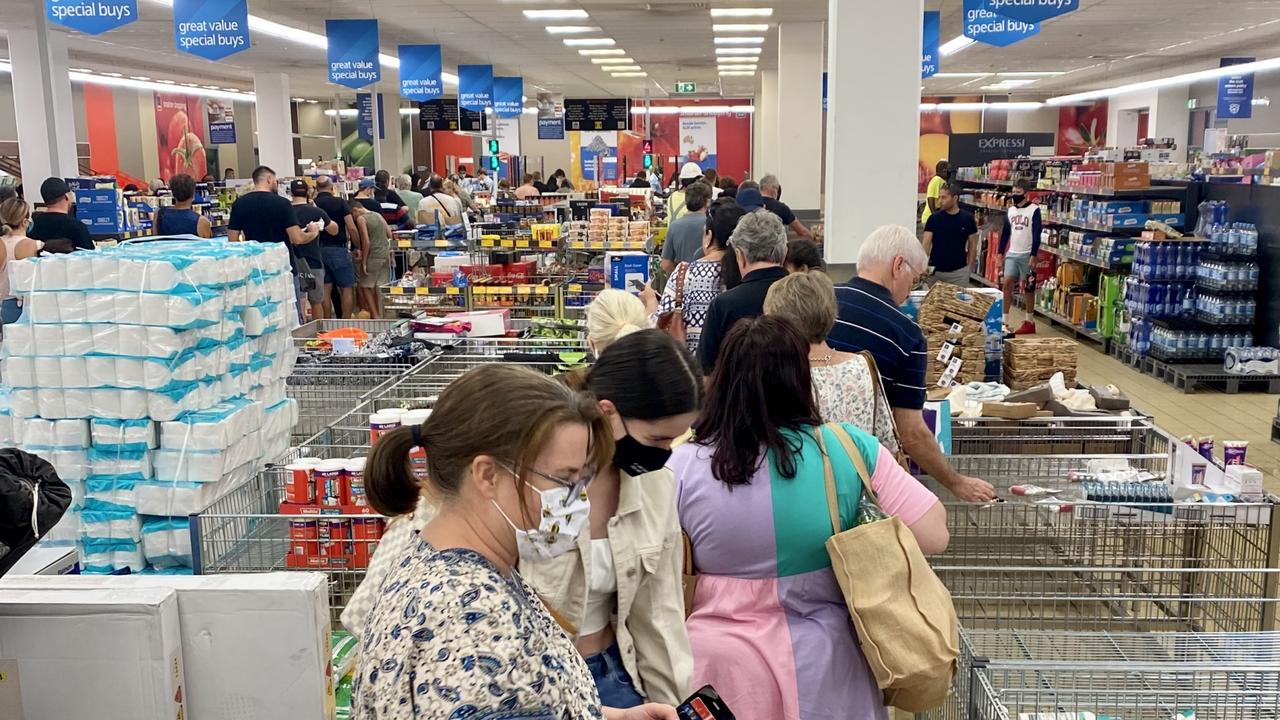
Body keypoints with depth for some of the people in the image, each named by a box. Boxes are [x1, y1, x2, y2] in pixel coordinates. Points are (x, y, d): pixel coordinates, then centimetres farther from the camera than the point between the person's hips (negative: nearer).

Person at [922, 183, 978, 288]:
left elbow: (972, 245, 6)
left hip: (959, 272, 0)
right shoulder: (934, 218, -3)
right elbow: (926, 243, -10)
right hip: (935, 271, 0)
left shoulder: (967, 219, -1)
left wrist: (969, 266, -1)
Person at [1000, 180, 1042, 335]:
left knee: (1028, 288, 2)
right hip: (1011, 254, 5)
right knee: (1007, 284, -2)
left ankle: (1030, 323, 11)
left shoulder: (1034, 210, -8)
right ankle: (1004, 321, 1)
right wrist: (1000, 253, 10)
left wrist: (1033, 256, -17)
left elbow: (1036, 235, -11)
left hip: (1027, 255, -5)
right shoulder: (1010, 210, 9)